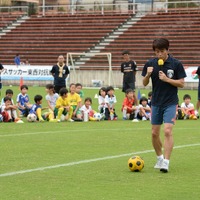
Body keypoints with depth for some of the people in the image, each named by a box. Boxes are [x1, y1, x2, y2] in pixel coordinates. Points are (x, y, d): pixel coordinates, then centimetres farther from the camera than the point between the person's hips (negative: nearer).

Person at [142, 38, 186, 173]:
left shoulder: (176, 64, -8)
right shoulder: (150, 64, 0)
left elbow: (182, 84, -6)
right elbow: (145, 83, 6)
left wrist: (167, 79, -18)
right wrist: (148, 75, -14)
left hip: (171, 102, -4)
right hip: (156, 103, 4)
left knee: (168, 131, -16)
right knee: (155, 133, 7)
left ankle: (166, 162, -16)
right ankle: (159, 158, 27)